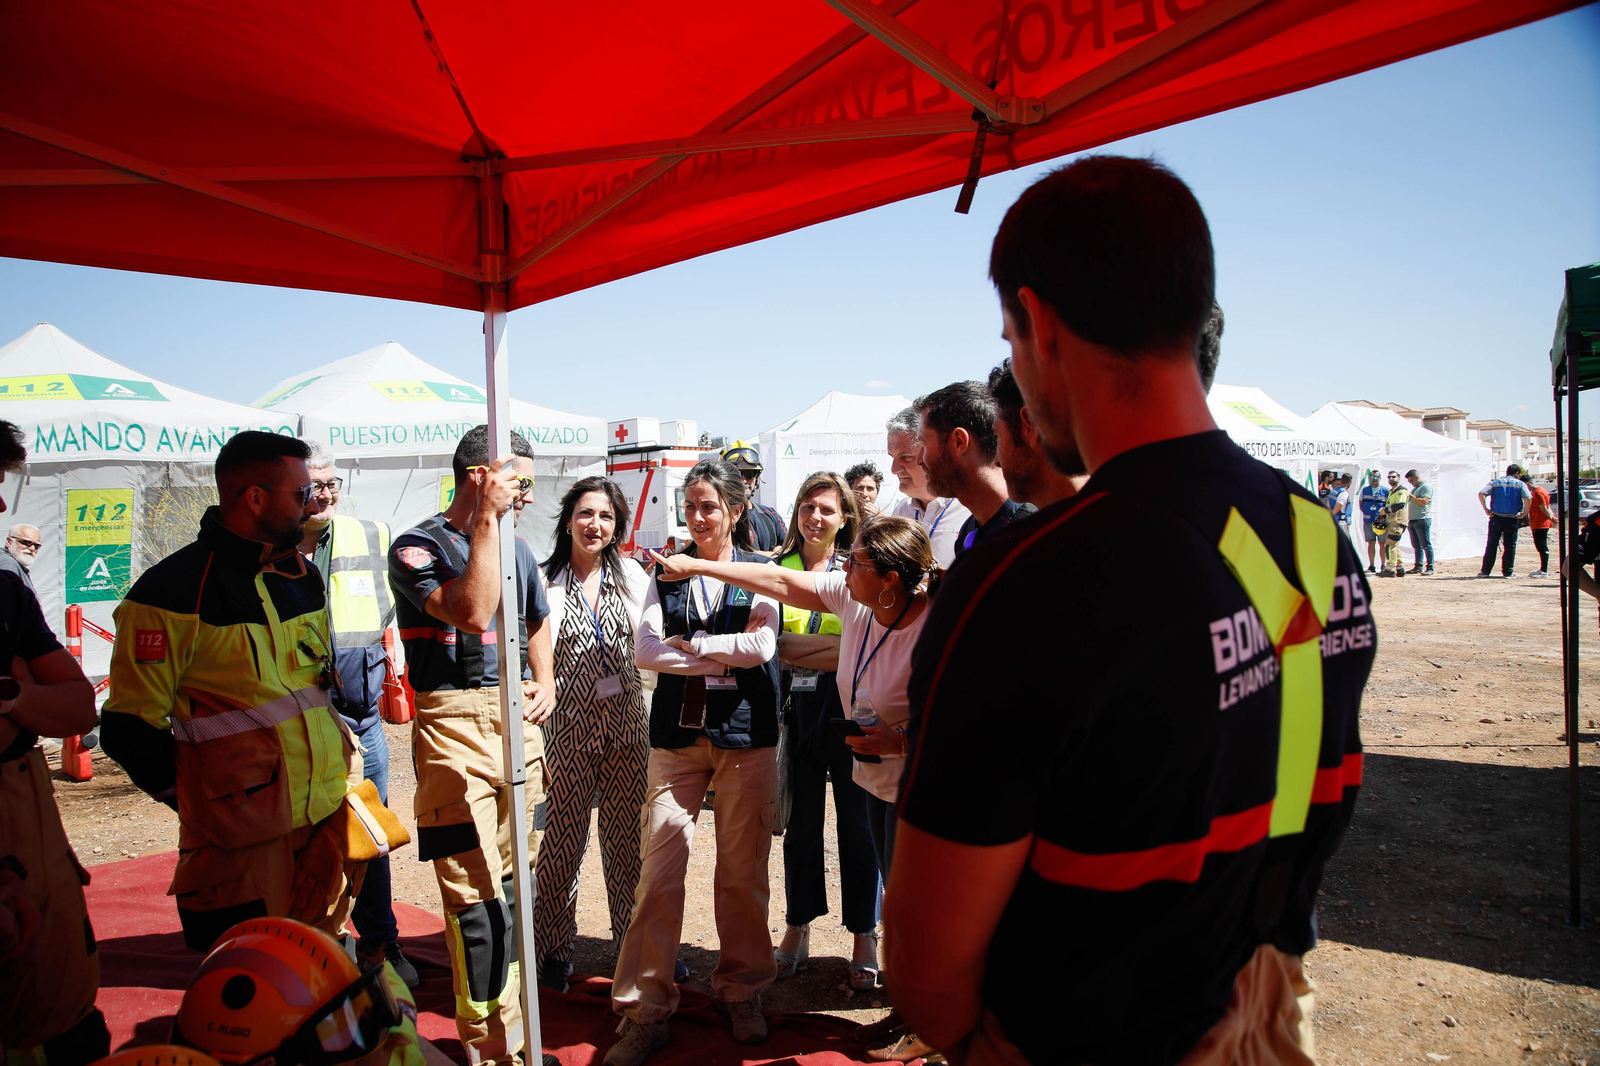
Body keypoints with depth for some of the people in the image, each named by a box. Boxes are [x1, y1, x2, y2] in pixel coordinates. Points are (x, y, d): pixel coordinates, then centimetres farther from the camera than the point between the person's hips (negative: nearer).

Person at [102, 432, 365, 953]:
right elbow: (130, 729, -9)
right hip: (244, 842, -6)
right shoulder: (171, 592, -11)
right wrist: (209, 811, -8)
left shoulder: (303, 578, 11)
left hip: (329, 820, 6)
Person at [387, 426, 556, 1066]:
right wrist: (487, 521, -18)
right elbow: (471, 612, -22)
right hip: (455, 724, -7)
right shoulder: (417, 547, -6)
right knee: (478, 898, -7)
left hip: (518, 719, 7)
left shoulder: (517, 548, 15)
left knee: (511, 885, 13)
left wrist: (545, 680, 12)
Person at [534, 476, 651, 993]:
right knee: (564, 836, 3)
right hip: (570, 724, -3)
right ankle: (554, 947, 22)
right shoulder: (546, 581, -4)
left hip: (626, 723, 3)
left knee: (627, 835, 11)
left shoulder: (630, 575, 5)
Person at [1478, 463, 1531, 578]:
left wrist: (1486, 510, -1)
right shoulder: (1520, 484, 4)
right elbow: (1528, 498, -13)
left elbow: (1481, 494, -6)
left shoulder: (1495, 482, 8)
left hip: (1496, 518, 1)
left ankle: (1485, 571, 4)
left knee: (1491, 545, 6)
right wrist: (1524, 512, -2)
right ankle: (1508, 571, 8)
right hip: (1512, 519, -1)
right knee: (1510, 546, 7)